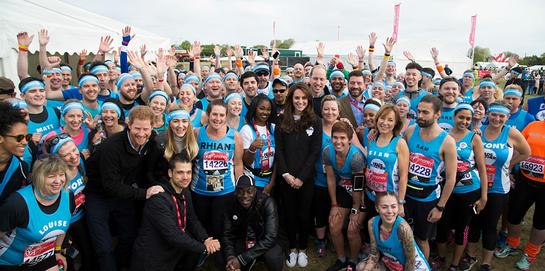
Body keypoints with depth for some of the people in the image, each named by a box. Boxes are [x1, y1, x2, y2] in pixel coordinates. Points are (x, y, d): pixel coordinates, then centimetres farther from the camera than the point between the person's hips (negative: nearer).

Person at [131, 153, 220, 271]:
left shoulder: (185, 192, 1)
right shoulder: (159, 198, -25)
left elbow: (192, 220, 4)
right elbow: (172, 235, -27)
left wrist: (206, 240, -13)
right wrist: (203, 248, -20)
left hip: (174, 251, 7)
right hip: (151, 259, -7)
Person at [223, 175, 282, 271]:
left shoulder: (267, 203, -23)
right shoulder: (231, 207, -11)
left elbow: (270, 237, -28)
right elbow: (227, 235, -6)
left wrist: (242, 259, -32)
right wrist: (230, 257, -27)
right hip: (242, 242, 4)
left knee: (273, 259, -33)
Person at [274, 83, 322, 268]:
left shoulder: (315, 122, 0)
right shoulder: (282, 121, 5)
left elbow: (315, 151, -5)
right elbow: (279, 150, 1)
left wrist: (301, 177, -11)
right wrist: (286, 174, -10)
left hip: (306, 178, -1)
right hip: (286, 178, 1)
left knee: (304, 214, 9)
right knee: (289, 214, 11)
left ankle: (302, 249, 27)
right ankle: (292, 249, 28)